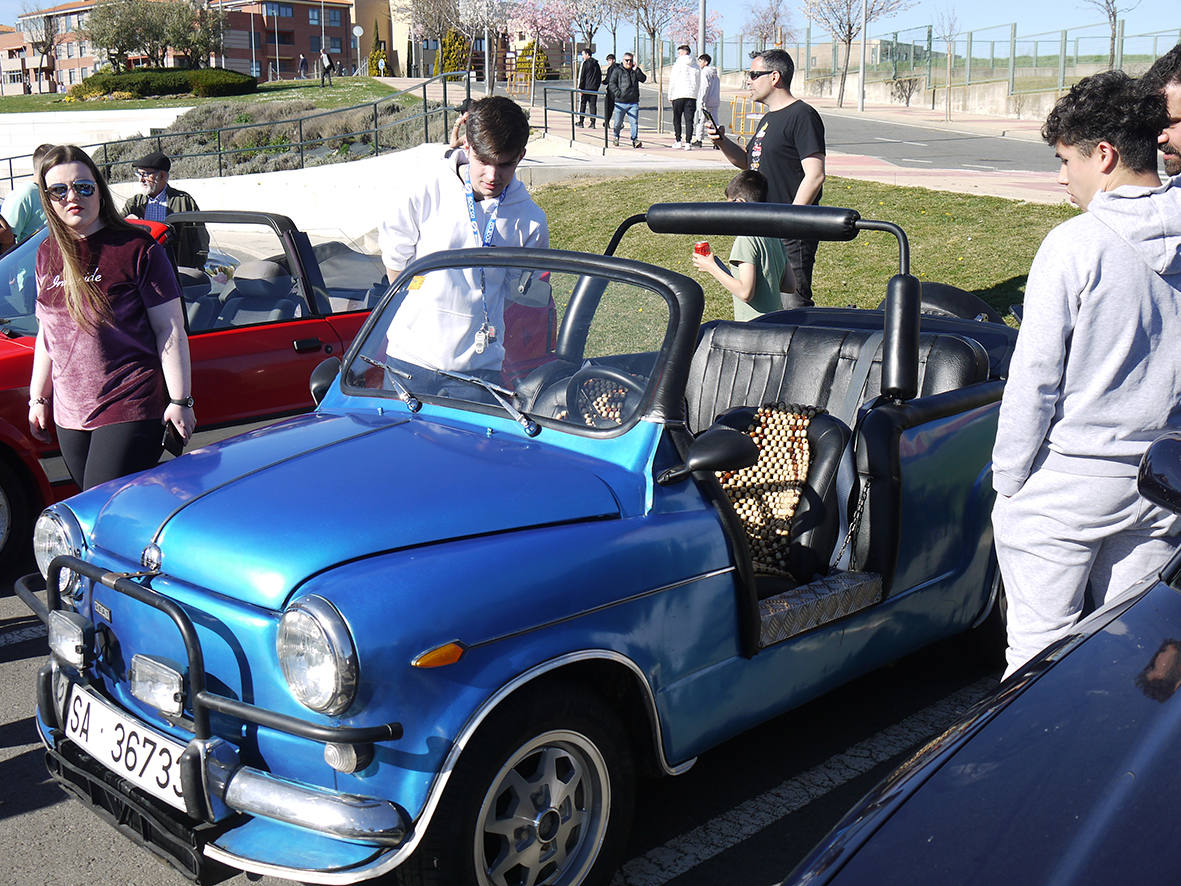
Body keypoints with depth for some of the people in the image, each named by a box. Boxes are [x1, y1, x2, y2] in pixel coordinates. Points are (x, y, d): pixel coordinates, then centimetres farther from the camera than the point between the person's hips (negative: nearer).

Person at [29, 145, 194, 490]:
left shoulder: (136, 248, -7)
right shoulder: (47, 254, 11)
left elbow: (170, 330, -8)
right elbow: (47, 334, 20)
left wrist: (180, 401, -11)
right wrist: (37, 398, 20)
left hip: (130, 410, -6)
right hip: (69, 416, 6)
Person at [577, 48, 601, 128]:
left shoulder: (585, 63, -7)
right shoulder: (596, 63, 12)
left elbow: (582, 76, -11)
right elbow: (600, 76, 16)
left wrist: (580, 87, -9)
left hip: (585, 88, -5)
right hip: (594, 88, 5)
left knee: (582, 104, 6)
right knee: (593, 105, 4)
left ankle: (581, 122, 8)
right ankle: (593, 123, 0)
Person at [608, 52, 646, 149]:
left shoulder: (636, 70, 12)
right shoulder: (617, 70, 3)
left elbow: (643, 79, 0)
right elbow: (611, 84, -2)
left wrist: (636, 70, -10)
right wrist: (618, 93, -14)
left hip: (633, 102, 2)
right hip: (620, 102, -2)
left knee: (634, 122, -5)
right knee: (618, 122, 5)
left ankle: (635, 140, -1)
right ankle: (616, 138, 25)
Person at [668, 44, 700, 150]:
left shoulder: (678, 64, -1)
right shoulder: (696, 67, 13)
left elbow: (672, 81, -3)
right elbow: (698, 84, 14)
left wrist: (670, 96, 3)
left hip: (678, 95, -3)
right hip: (692, 96, 3)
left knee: (677, 119, 8)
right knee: (689, 120, 0)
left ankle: (679, 141, 6)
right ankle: (687, 143, -6)